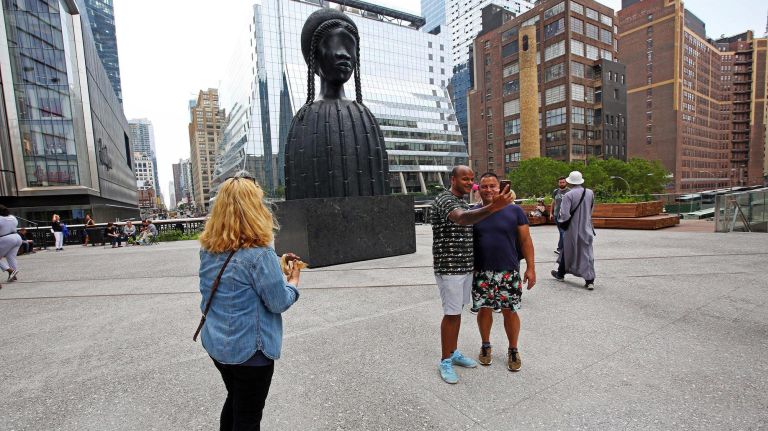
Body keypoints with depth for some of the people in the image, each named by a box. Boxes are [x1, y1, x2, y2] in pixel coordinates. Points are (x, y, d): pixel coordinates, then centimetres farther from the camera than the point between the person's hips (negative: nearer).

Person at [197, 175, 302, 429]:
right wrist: (293, 282, 0)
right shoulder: (259, 254, -27)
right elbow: (279, 303, -18)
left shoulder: (208, 250, -4)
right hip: (250, 350, -7)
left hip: (216, 344, 7)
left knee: (234, 399, 29)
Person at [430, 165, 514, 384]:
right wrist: (492, 208, -55)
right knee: (451, 314, 1)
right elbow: (462, 218, -39)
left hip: (466, 266, 8)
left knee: (457, 311, 17)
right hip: (449, 268, -8)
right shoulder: (444, 200, -17)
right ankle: (445, 361, 17)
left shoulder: (464, 203, 13)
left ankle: (454, 353, 32)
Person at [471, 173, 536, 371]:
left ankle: (513, 350, 31)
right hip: (481, 273, 1)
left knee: (510, 311, 9)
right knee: (484, 309, 12)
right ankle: (485, 346, 34)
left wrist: (530, 267, -3)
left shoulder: (515, 211, -1)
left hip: (509, 272, -1)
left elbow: (525, 241, 1)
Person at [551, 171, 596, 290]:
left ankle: (560, 274, 31)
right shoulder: (590, 193, -1)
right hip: (587, 229, 3)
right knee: (587, 253, 7)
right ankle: (589, 280, 5)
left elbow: (564, 215, -22)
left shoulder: (568, 195, -18)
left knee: (567, 251, 14)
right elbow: (590, 211, 12)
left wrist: (560, 218, -2)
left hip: (572, 229, -3)